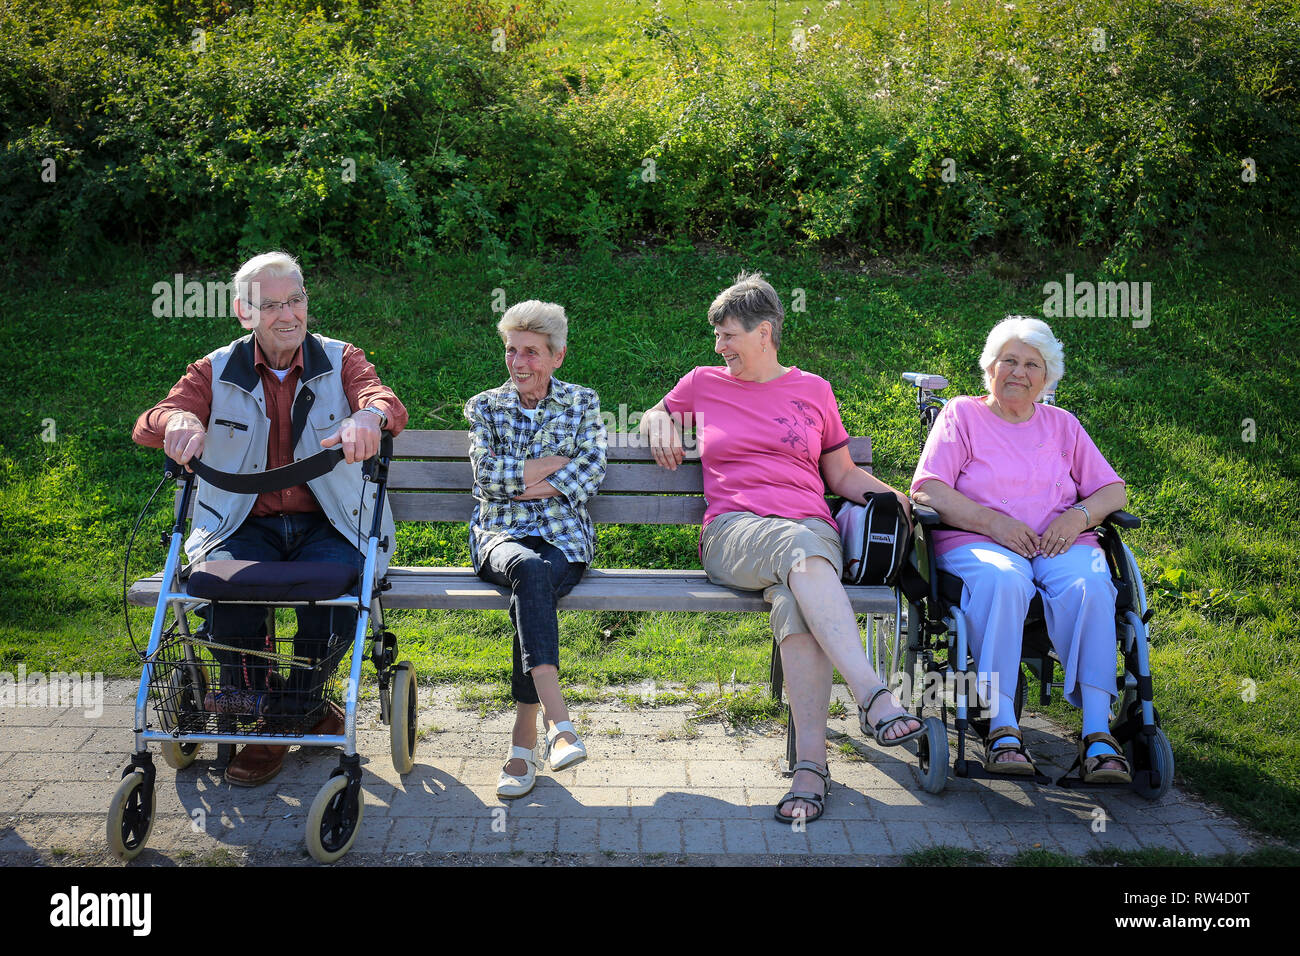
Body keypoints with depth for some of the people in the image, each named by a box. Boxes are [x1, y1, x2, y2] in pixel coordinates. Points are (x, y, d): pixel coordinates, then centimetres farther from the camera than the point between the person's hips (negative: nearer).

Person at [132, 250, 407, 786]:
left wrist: (369, 416, -40)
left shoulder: (341, 361, 6)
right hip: (246, 525, 1)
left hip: (327, 525, -1)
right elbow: (147, 427, -4)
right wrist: (179, 421, -30)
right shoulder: (217, 372, 9)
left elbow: (390, 405, -13)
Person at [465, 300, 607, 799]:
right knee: (530, 570, -37)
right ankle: (558, 722, -47)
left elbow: (590, 473, 1)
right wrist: (554, 463, -2)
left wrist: (520, 483, -6)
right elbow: (486, 474, 1)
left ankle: (525, 738, -28)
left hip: (564, 536, 0)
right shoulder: (484, 406, 16)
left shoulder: (582, 402, 15)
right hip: (500, 535, 0)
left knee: (530, 591, -35)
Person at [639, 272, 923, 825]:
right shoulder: (704, 384, 21)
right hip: (733, 530, -1)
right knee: (799, 548, -39)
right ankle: (873, 696, -47)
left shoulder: (813, 390, 20)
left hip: (811, 527, 1)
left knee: (795, 598, -38)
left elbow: (842, 475, 23)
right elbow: (655, 414, 40)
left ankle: (810, 760, -41)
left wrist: (892, 497, 4)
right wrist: (660, 424, 15)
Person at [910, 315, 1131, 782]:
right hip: (976, 542, -3)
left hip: (1059, 544, 3)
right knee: (1002, 582, -38)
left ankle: (1098, 734, -34)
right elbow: (927, 490, 0)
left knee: (1089, 587, -32)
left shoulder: (1062, 424, 24)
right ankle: (1002, 728, -37)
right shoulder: (961, 414, 13)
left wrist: (1078, 515, -5)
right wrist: (992, 521, -14)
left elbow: (1113, 490, 18)